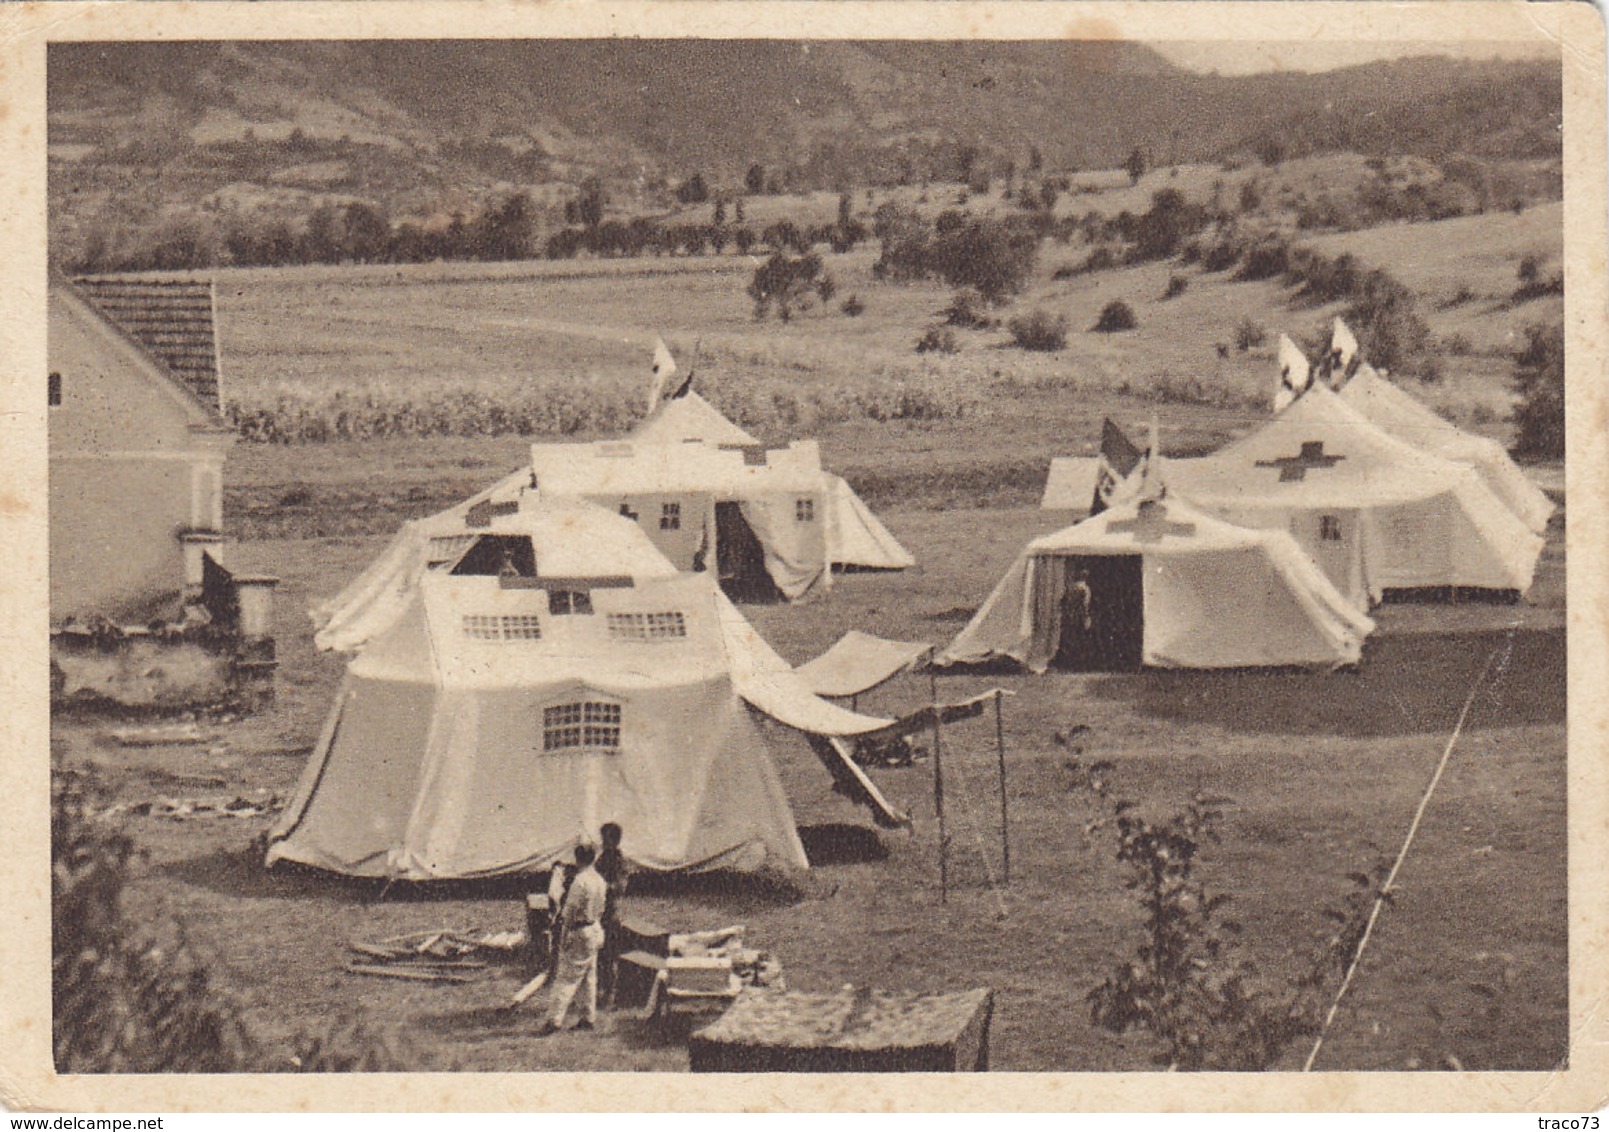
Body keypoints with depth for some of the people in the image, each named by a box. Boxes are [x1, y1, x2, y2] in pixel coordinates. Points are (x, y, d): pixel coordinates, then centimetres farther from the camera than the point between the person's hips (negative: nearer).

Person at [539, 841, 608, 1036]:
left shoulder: (580, 881, -19)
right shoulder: (600, 881, 8)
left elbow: (570, 910, -18)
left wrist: (565, 935, -13)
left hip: (579, 932, -8)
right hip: (595, 930, 8)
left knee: (567, 978, -8)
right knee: (589, 977, 14)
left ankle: (555, 1019, -10)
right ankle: (589, 1018, 18)